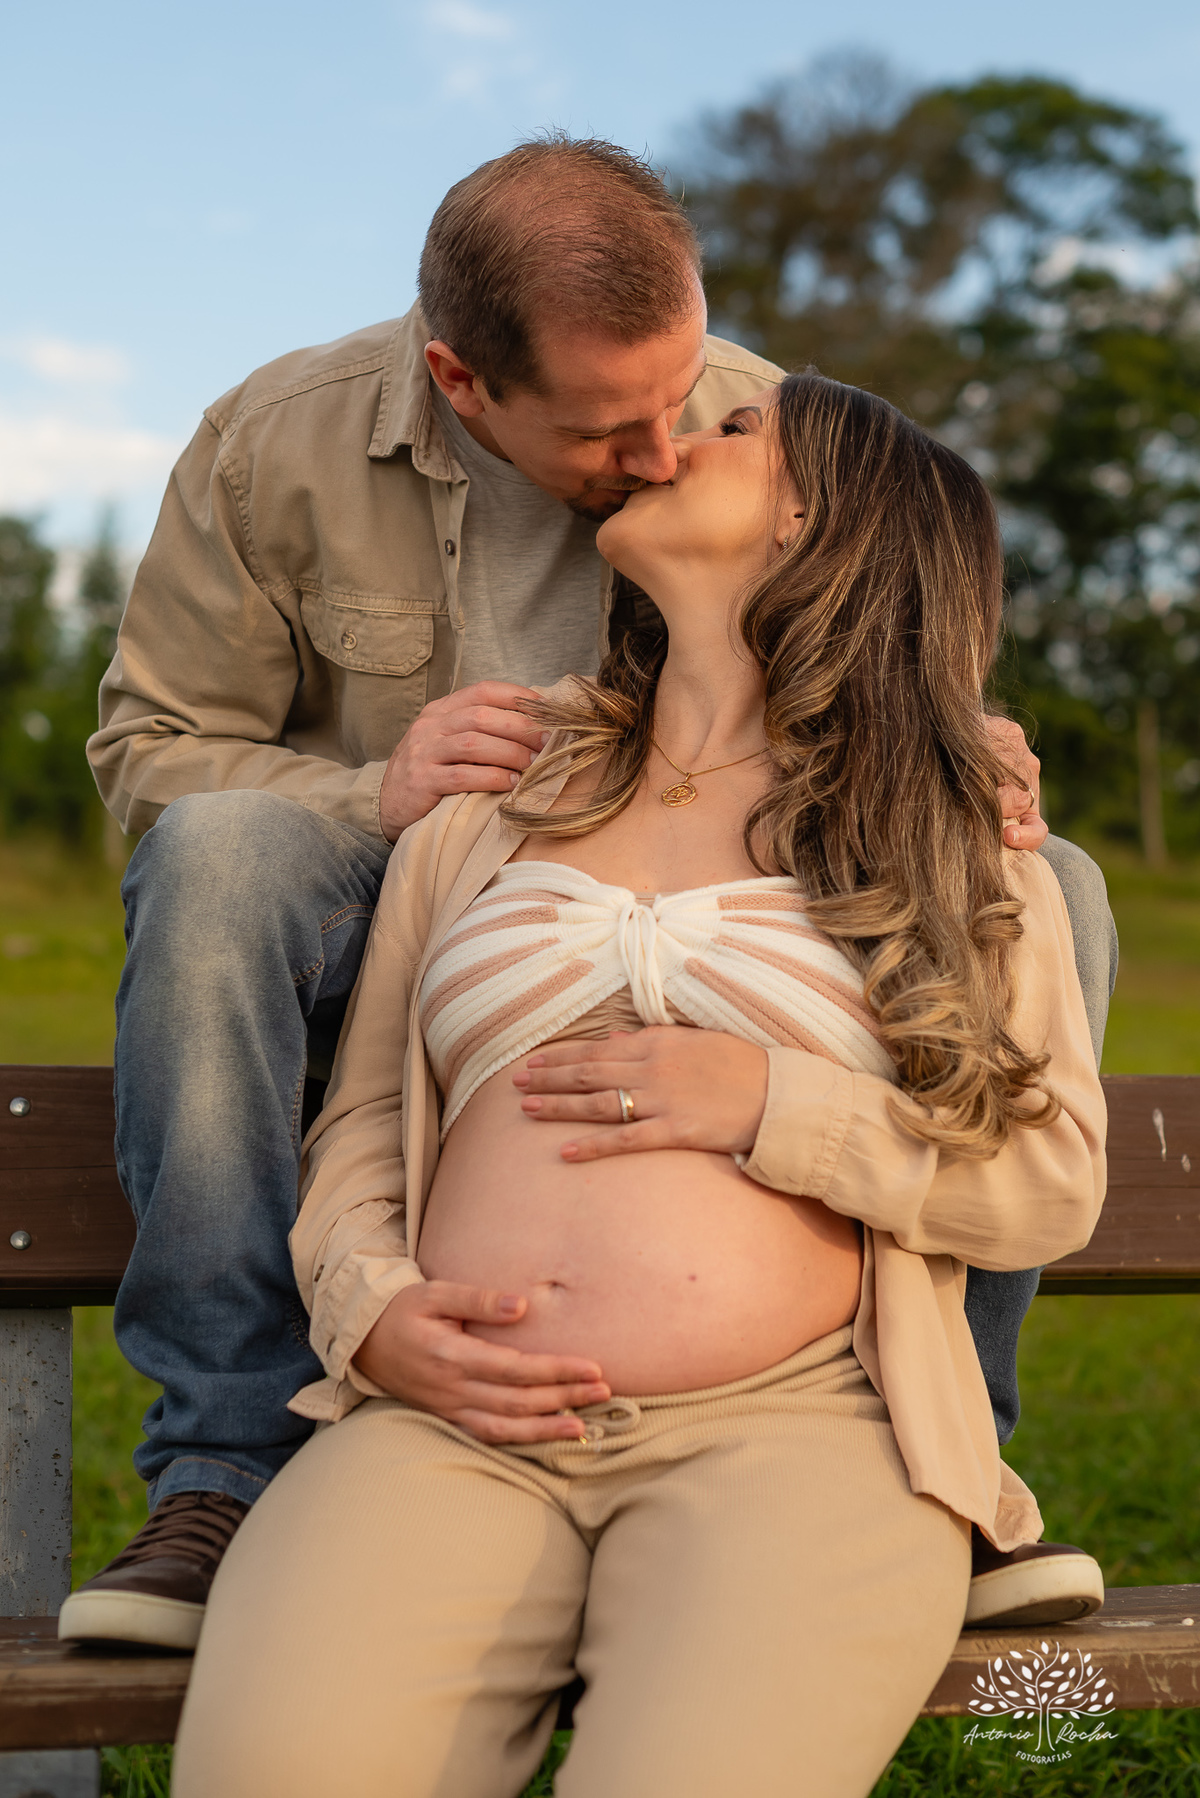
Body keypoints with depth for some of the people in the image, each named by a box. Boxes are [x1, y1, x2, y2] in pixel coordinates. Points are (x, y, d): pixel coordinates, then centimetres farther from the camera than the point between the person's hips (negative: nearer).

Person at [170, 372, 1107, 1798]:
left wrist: (771, 1104, -5)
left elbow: (1057, 1182, 7)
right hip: (454, 1425, 1)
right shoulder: (486, 803, 21)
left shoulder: (945, 836, 14)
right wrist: (368, 1309, 0)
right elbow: (362, 1115, 20)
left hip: (792, 1426, -1)